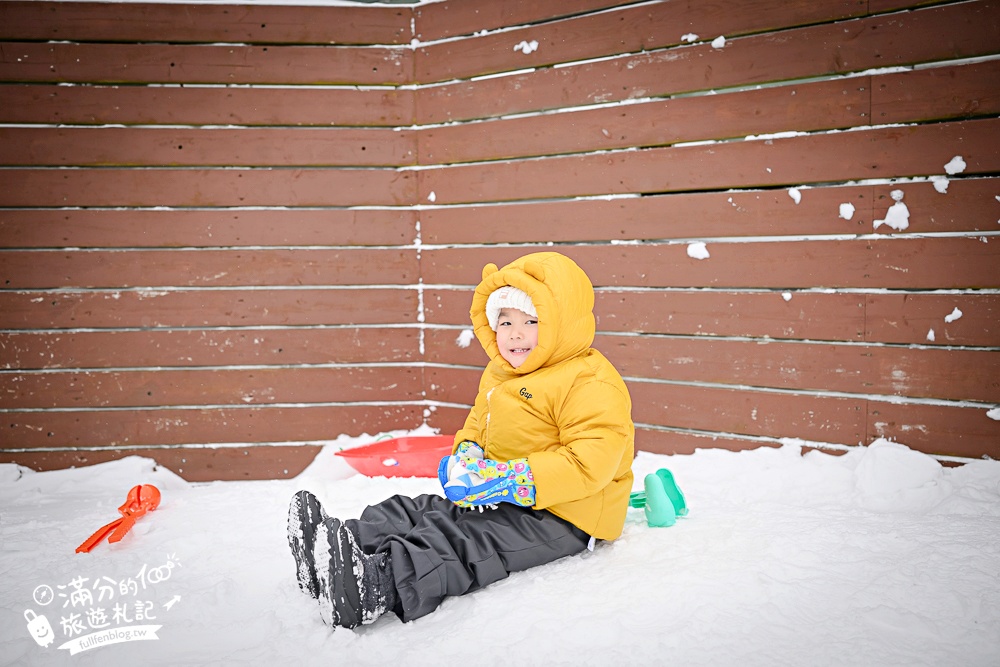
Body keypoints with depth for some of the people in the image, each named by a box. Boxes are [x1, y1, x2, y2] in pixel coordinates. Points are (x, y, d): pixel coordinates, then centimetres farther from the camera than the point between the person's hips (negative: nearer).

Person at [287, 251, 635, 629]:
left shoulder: (592, 383, -17)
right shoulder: (498, 375, 15)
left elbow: (591, 463, -26)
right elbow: (478, 424, 27)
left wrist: (511, 482, -30)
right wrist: (466, 456, 0)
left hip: (562, 516, -10)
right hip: (502, 498, 10)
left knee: (465, 540, -32)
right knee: (423, 511, -6)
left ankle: (377, 587, -52)